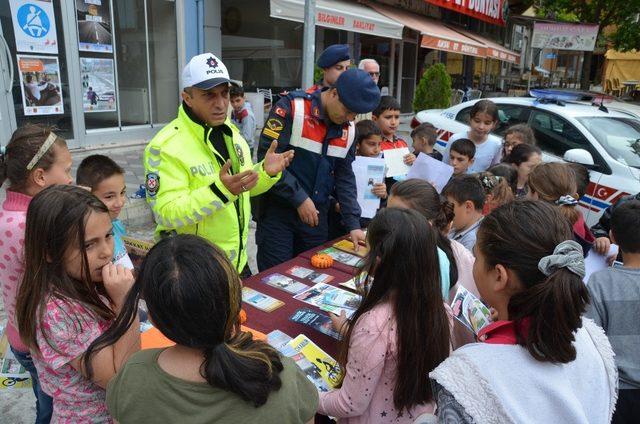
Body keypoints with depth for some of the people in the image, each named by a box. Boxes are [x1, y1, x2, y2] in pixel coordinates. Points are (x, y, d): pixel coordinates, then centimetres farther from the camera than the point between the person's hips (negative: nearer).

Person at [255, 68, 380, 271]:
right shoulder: (292, 108, -14)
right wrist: (299, 198, -18)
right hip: (277, 210, -5)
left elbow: (344, 177, 10)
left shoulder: (348, 129, 5)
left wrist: (353, 224, 3)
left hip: (316, 214, 6)